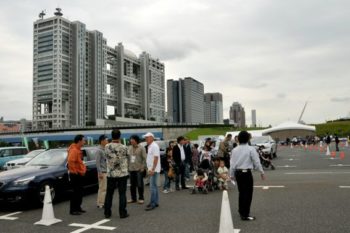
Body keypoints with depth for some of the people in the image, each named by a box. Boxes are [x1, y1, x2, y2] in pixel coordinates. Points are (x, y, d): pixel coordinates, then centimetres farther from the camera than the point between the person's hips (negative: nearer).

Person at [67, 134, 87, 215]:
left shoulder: (78, 150, 13)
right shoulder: (74, 150, -19)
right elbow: (70, 161, -30)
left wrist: (83, 169, 15)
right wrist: (75, 171, -22)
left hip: (79, 174, 10)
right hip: (75, 174, -10)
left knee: (80, 192, 15)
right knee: (75, 192, -4)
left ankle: (78, 208, 25)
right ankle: (73, 210, 4)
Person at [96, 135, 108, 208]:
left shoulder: (105, 150, 11)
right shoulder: (99, 150, -13)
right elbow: (97, 162, -17)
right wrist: (100, 172, -20)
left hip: (106, 172, 8)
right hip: (102, 172, -8)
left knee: (105, 188, 13)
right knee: (102, 188, -4)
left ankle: (103, 202, 22)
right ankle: (100, 204, 4)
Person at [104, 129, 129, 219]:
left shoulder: (107, 147, -7)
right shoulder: (123, 147, -14)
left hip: (110, 174, 3)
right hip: (122, 174, -2)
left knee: (109, 194, 13)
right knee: (122, 194, 5)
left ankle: (107, 213, 19)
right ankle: (122, 213, 8)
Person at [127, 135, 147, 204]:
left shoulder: (141, 148, -6)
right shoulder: (129, 148, 11)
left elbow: (144, 158, -8)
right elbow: (128, 157, 14)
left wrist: (143, 167, -13)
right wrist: (128, 166, 7)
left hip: (139, 169, -5)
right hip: (131, 169, 6)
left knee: (140, 184, 0)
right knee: (132, 185, 11)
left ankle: (141, 198, 12)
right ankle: (133, 198, 22)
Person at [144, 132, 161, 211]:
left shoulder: (154, 146, -15)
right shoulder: (150, 146, 15)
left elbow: (156, 158, -20)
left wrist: (152, 169, -23)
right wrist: (149, 169, 17)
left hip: (154, 170, -10)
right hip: (151, 169, 10)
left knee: (152, 187, -8)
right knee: (154, 186, 14)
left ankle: (153, 204, -3)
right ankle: (156, 202, 21)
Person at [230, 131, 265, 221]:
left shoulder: (234, 150, 2)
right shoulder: (251, 149, -10)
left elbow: (232, 163, 6)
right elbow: (257, 162, -7)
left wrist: (232, 175, 16)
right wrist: (262, 172, 4)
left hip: (238, 173, 5)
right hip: (247, 173, -5)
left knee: (241, 192, 20)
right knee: (248, 193, 2)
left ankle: (241, 210, 35)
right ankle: (245, 215, 5)